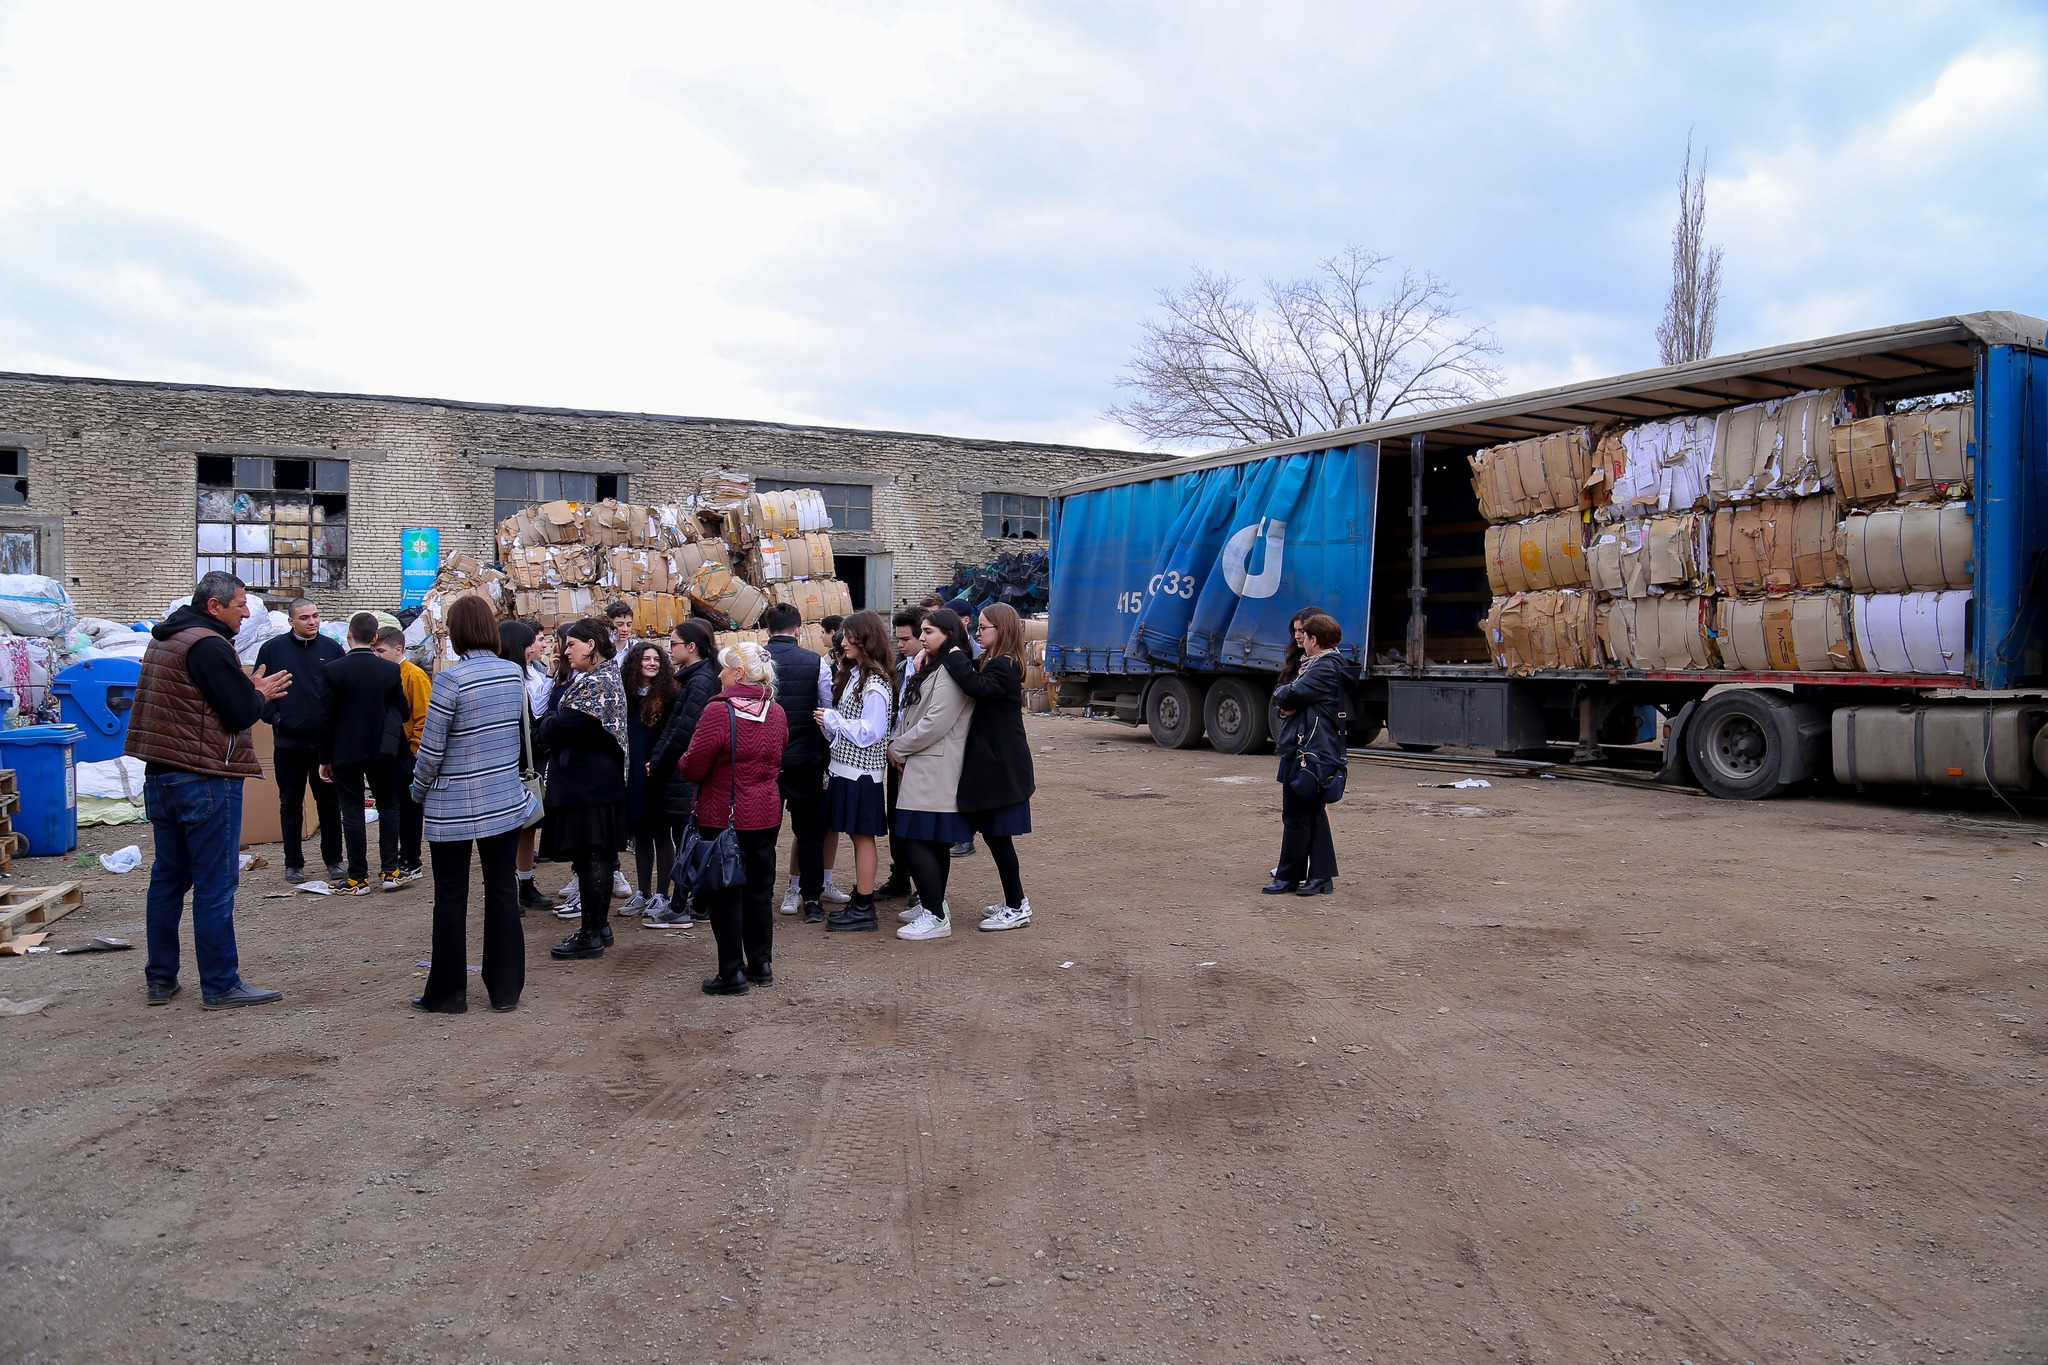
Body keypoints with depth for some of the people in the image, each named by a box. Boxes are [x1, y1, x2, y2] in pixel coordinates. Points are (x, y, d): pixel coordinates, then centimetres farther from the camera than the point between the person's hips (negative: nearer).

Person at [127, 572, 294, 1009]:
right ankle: (220, 986, 2)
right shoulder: (209, 645, -15)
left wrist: (248, 689, 9)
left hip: (159, 776, 10)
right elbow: (240, 714, -17)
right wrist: (261, 694, 3)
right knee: (215, 885, -4)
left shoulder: (163, 640, 15)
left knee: (168, 877, 15)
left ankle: (160, 980, 21)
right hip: (205, 781, -9)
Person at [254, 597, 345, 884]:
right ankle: (293, 863, 18)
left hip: (326, 741, 0)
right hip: (288, 741, 0)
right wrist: (274, 717, -9)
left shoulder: (333, 649, 4)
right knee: (290, 804, 9)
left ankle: (334, 860, 17)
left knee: (329, 801, 7)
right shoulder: (273, 648, 1)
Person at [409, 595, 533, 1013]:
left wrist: (418, 792, 3)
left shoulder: (451, 678, -16)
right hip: (507, 800, 5)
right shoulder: (513, 672, -1)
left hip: (454, 806, -4)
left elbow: (431, 748, -12)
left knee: (451, 897, 6)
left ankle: (447, 992, 16)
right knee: (503, 889, 10)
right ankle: (506, 988, 16)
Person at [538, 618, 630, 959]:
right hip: (601, 781, 10)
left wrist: (539, 736, -1)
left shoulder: (596, 683, -16)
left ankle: (591, 935, 0)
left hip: (586, 785, -10)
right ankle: (600, 925, 23)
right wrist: (548, 733, -1)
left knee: (589, 857, -5)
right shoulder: (607, 676, 16)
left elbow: (563, 725, -20)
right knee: (600, 856, 14)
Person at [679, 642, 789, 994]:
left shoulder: (718, 711, -19)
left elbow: (693, 767, -17)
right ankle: (761, 964, 24)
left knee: (725, 893, 3)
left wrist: (684, 764, 4)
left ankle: (732, 972, 7)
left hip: (724, 816, -6)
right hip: (767, 815, 6)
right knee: (760, 888, 16)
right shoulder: (776, 712, 2)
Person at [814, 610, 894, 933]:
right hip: (845, 767, 9)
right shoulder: (852, 674, 13)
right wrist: (829, 723, 0)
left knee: (862, 835, -3)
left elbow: (870, 731, -21)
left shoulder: (874, 684, -17)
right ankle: (858, 900, 22)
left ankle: (863, 910, 4)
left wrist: (832, 719, -14)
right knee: (856, 834, 14)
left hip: (861, 772, -9)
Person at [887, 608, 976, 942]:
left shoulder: (951, 673, -15)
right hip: (924, 768, 10)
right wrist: (899, 745, 3)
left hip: (934, 772, -10)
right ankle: (934, 905, 25)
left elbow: (934, 725, -20)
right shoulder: (932, 668, 18)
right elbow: (911, 715, 19)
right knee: (935, 841, 16)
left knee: (916, 840, -10)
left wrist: (897, 748, -9)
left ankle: (936, 916, -6)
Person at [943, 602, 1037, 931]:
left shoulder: (1004, 667, -17)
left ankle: (1017, 909, 7)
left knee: (998, 835, -3)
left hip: (1002, 767, -10)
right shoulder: (990, 662, 13)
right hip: (992, 763, 10)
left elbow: (977, 687, -35)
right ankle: (1015, 901, 25)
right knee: (994, 834, 14)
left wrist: (954, 656, -24)